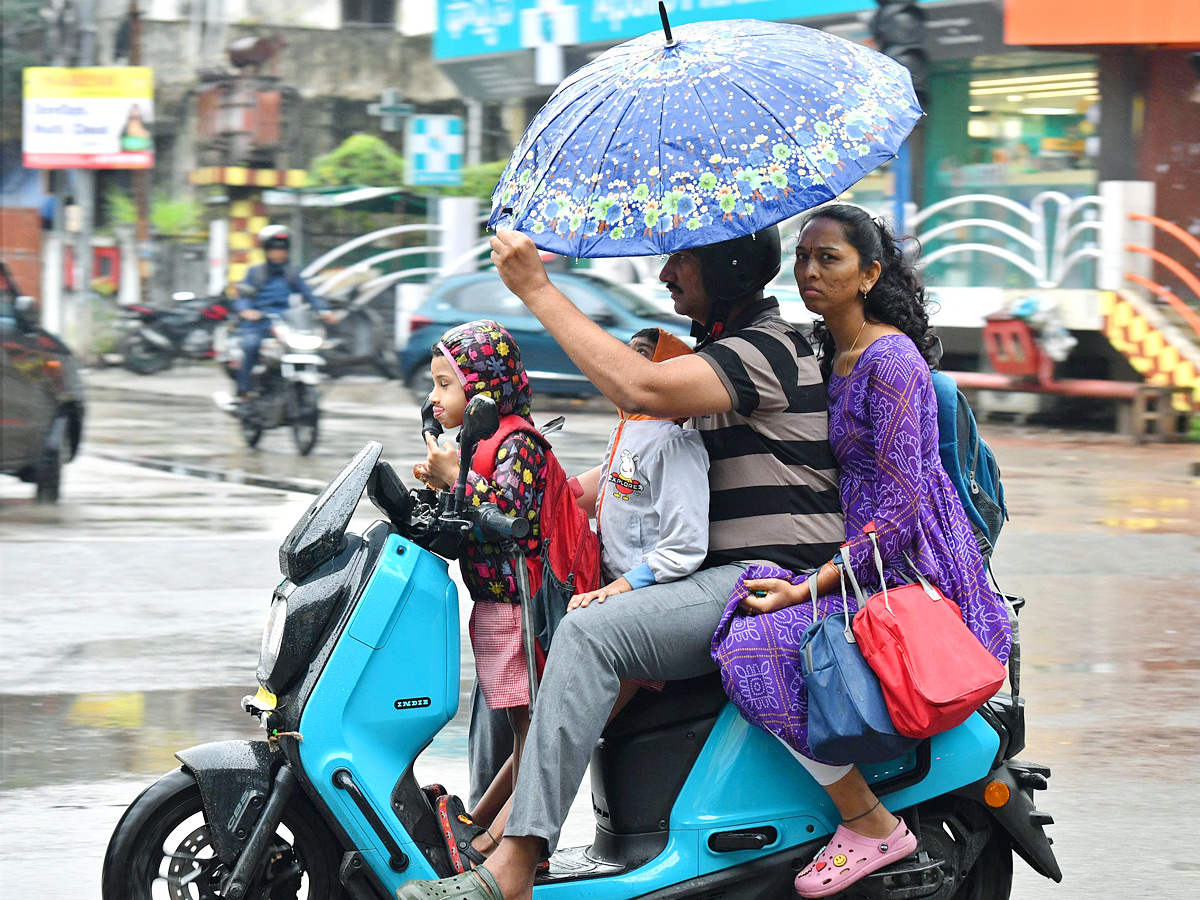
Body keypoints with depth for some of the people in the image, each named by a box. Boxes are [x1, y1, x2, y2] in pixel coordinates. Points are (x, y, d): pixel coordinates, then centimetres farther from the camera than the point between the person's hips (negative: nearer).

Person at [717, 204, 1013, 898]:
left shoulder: (890, 359, -13)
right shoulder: (830, 354, 16)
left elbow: (899, 503, -18)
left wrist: (809, 587, -22)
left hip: (911, 572, -10)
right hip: (859, 562, 10)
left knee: (758, 652, -25)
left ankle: (871, 826, -15)